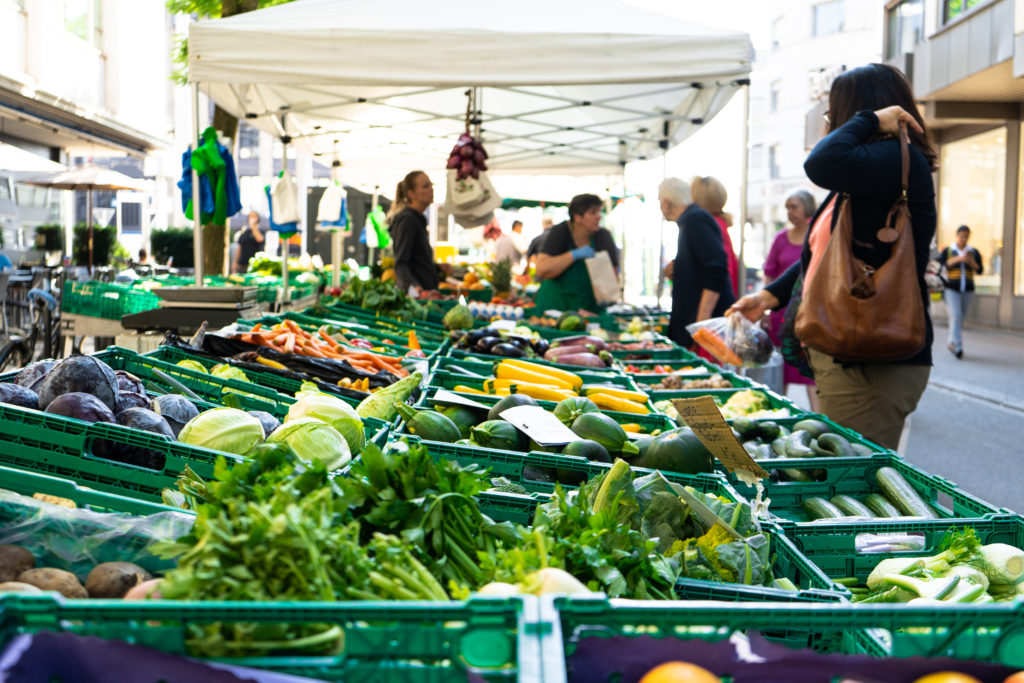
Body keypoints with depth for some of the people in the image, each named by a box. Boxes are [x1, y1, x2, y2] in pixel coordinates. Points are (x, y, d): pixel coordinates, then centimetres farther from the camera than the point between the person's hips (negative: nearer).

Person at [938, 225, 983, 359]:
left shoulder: (974, 252, 10)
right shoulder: (947, 251, 5)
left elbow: (979, 271, 5)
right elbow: (940, 264, -11)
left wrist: (971, 261, -14)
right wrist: (958, 259, -22)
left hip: (968, 290, 3)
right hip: (951, 289, -3)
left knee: (961, 318, 8)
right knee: (955, 315, -17)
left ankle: (952, 343, 24)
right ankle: (958, 347, -22)